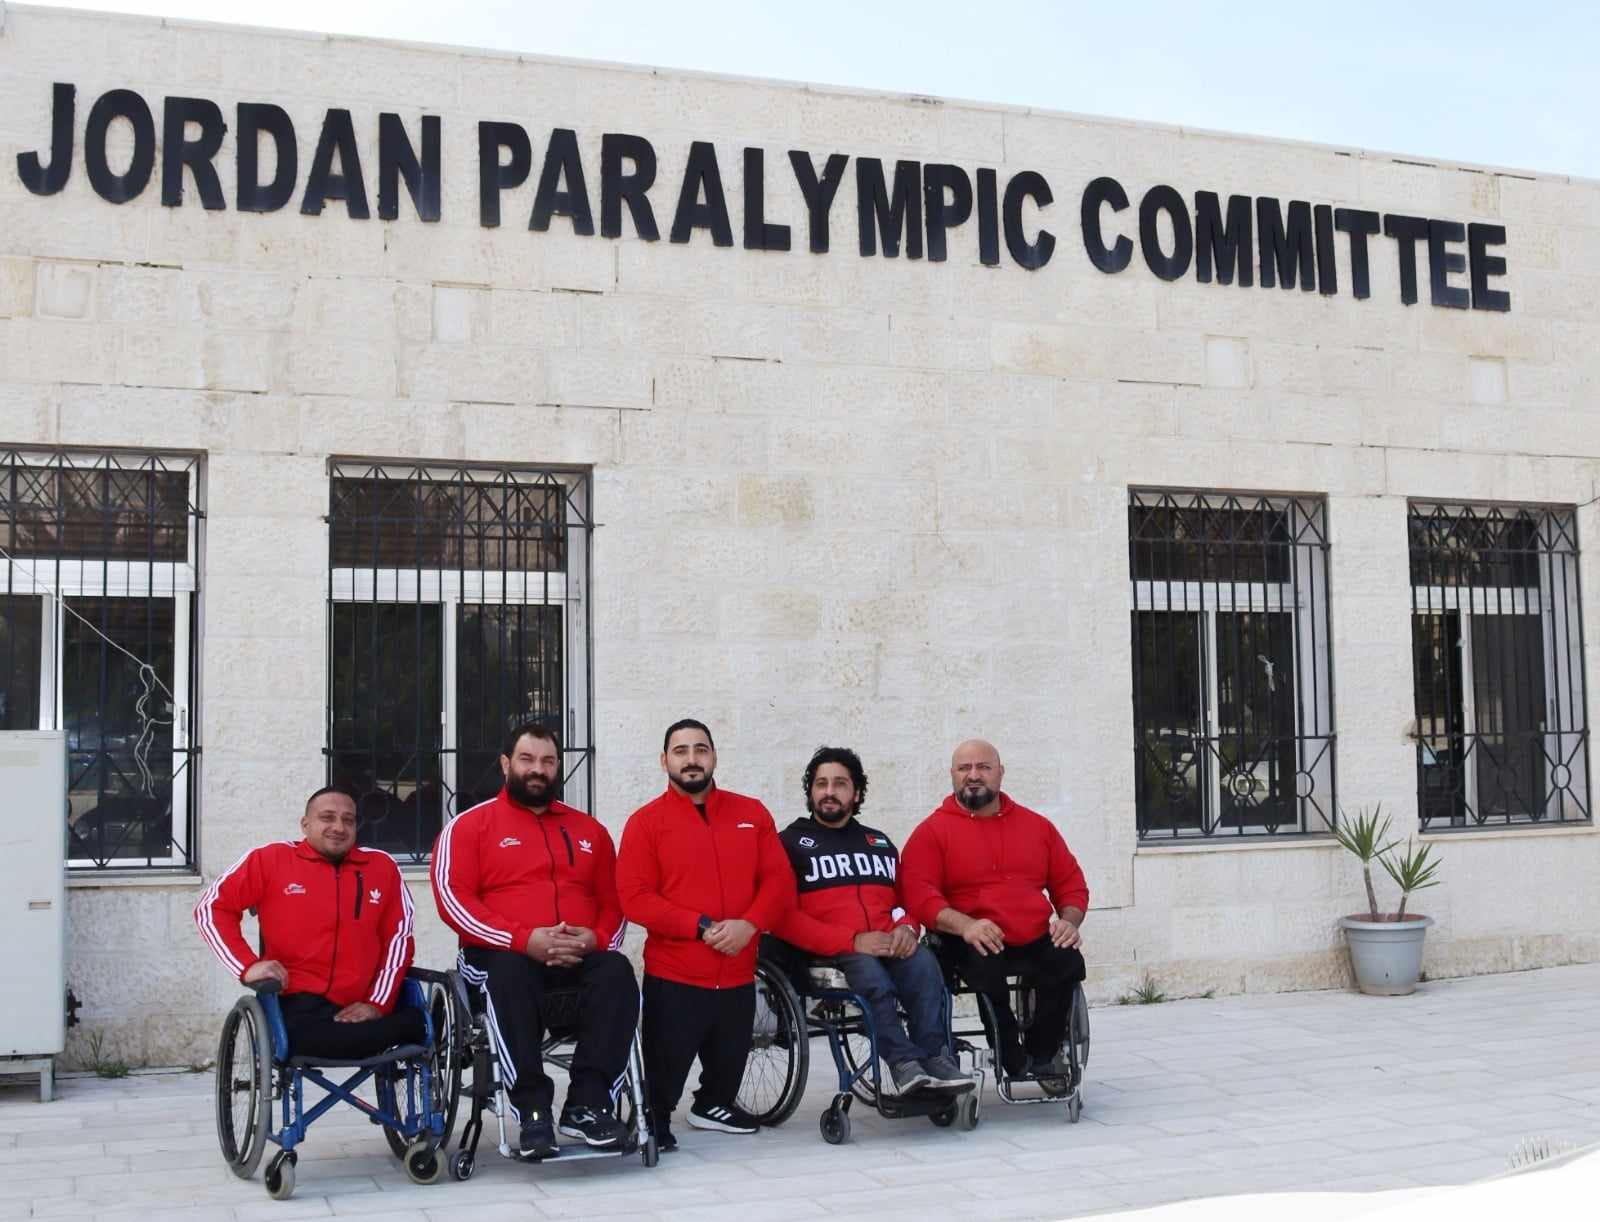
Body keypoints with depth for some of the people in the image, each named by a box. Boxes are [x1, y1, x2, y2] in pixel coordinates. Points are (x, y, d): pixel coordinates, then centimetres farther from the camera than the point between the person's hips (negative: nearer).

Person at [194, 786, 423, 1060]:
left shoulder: (382, 866, 11)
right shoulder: (272, 859, 5)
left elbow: (399, 937, 11)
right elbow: (212, 907, 8)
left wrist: (378, 1003, -2)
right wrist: (247, 966, -7)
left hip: (363, 1010, 2)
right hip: (297, 1010, -2)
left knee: (416, 1022, -32)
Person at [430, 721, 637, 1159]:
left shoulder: (588, 829, 20)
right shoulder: (469, 825, 7)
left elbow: (613, 899, 18)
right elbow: (453, 897, -6)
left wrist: (596, 938, -7)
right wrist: (523, 939, -18)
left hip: (580, 956, 3)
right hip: (502, 953, -3)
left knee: (617, 972, -30)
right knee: (511, 976, -38)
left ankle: (587, 1105, -30)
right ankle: (533, 1112, -35)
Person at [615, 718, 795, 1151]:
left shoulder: (751, 813, 8)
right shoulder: (645, 822, -3)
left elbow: (780, 880, 4)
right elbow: (635, 897, -11)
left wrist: (749, 924, -14)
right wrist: (701, 926, -18)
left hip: (738, 973, 4)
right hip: (673, 975, -4)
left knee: (729, 1060, 19)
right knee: (665, 1068, -4)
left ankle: (714, 1104, 45)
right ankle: (654, 1123, 20)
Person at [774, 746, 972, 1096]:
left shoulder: (879, 843, 25)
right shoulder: (791, 842, 9)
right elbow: (783, 915, -3)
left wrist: (907, 928, 0)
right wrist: (851, 941, -15)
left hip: (889, 946, 4)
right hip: (828, 954, -4)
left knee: (924, 963, -30)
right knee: (871, 973, -36)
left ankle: (936, 1058, -35)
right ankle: (905, 1063, -41)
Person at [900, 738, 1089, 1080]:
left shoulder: (1036, 825, 19)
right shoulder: (932, 831, 6)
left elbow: (1070, 882, 23)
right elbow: (918, 893, -8)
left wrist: (1069, 921, 1)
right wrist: (964, 925, -23)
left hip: (1036, 942, 3)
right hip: (975, 945, -3)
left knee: (1068, 960, -28)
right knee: (985, 965, -36)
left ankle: (1042, 1054, -7)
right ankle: (1016, 1063, -18)